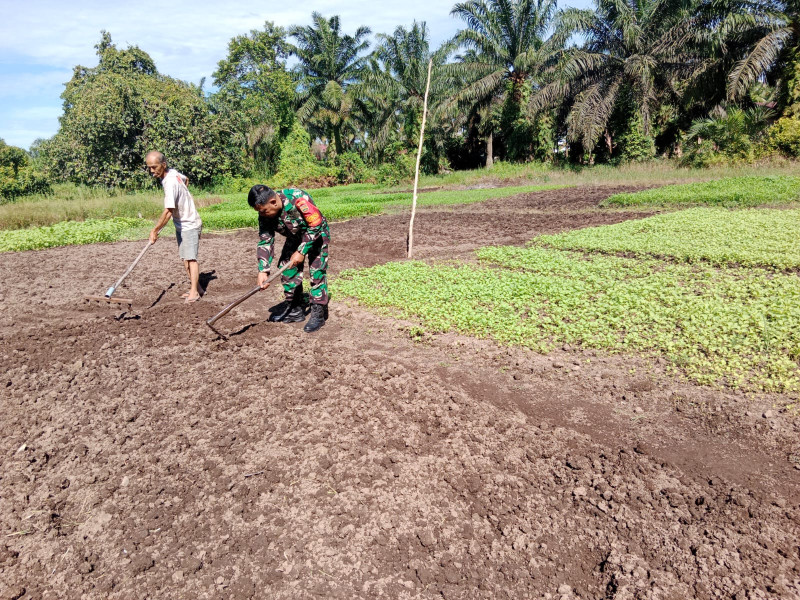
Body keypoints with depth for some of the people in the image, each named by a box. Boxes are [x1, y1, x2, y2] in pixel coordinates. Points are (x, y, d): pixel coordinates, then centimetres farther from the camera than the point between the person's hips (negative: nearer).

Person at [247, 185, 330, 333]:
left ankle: (319, 313, -7)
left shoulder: (298, 199, -38)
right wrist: (263, 270, -23)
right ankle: (295, 309, 15)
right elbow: (265, 241, -13)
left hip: (317, 235, -6)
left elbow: (316, 226, -31)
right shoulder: (265, 215, -18)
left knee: (317, 270, -14)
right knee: (287, 268, 2)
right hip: (295, 237, 7)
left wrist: (302, 251, -27)